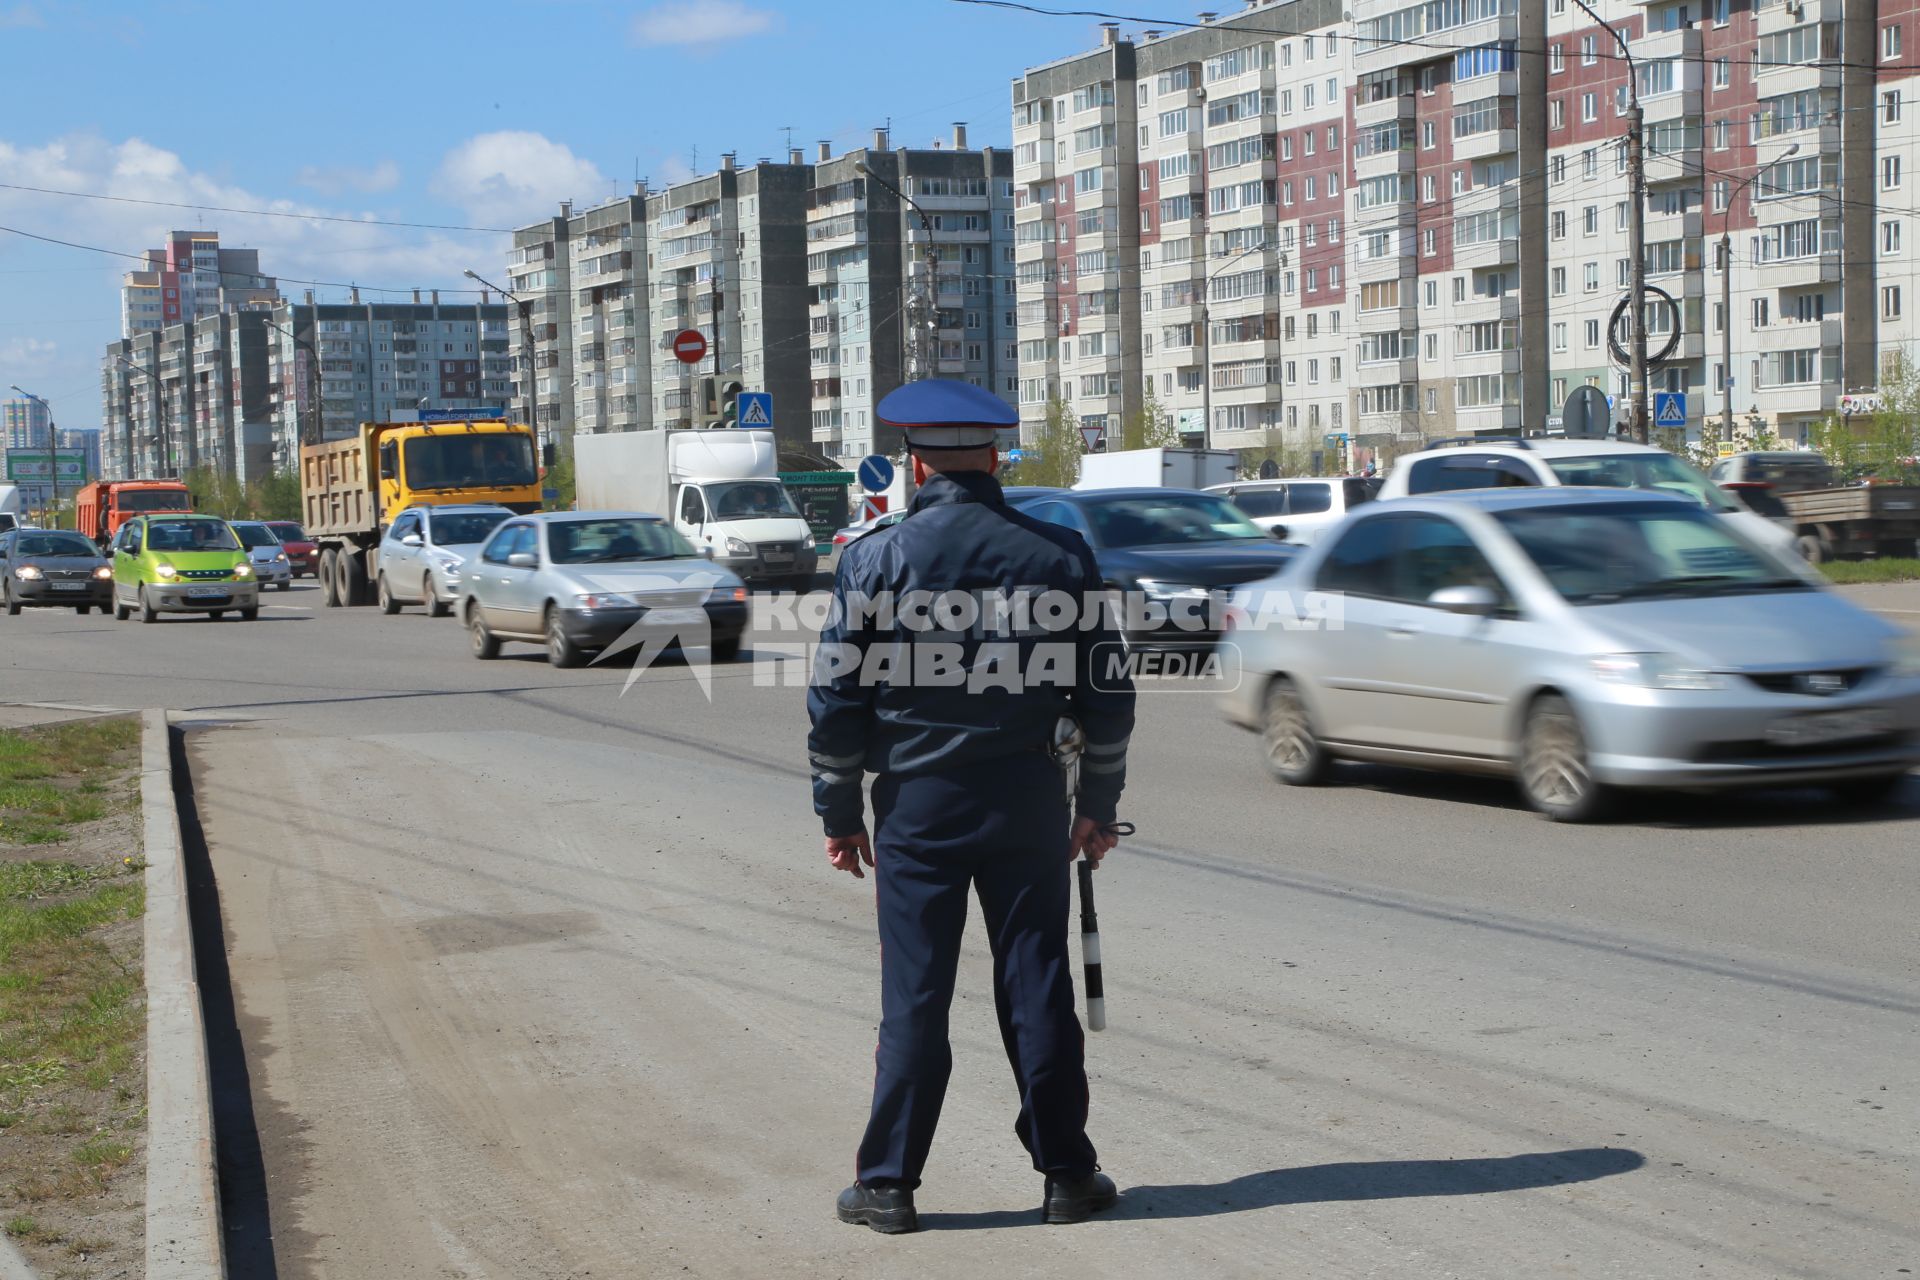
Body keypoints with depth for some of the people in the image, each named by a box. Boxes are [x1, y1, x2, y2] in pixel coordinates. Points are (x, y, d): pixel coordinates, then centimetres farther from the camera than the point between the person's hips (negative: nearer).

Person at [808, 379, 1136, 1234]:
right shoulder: (1059, 555, 1)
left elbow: (836, 698, -3)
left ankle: (888, 1182, 10)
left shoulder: (875, 560, -5)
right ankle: (1066, 1173, 16)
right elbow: (1107, 692, 4)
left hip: (917, 803, -1)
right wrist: (1100, 804, 14)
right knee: (1037, 985, 9)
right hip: (1028, 801, 1)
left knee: (913, 993, 4)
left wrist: (840, 812, 6)